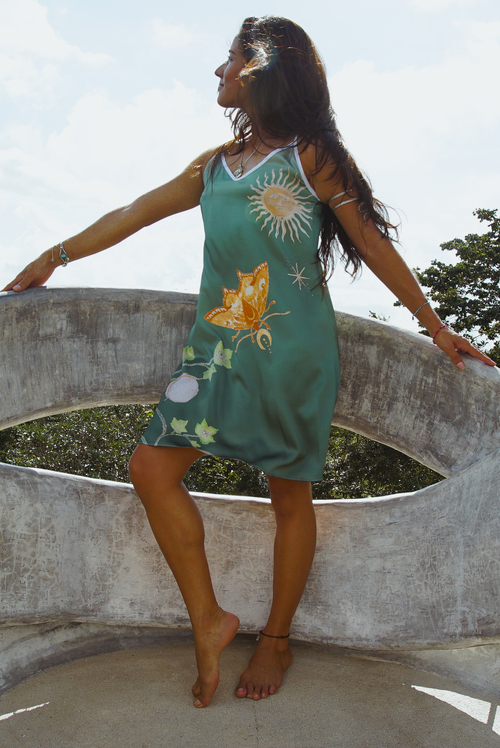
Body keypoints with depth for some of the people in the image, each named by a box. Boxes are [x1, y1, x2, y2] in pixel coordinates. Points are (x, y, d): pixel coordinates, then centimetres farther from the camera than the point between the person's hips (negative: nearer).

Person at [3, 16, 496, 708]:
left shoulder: (309, 156, 3)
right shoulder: (215, 165, 18)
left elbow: (373, 244, 3)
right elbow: (136, 214, 21)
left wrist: (433, 324, 3)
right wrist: (56, 256, 24)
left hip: (293, 349, -5)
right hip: (220, 347, 5)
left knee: (290, 495, 3)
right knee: (153, 467, -7)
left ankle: (277, 639, 23)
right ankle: (208, 619, 7)